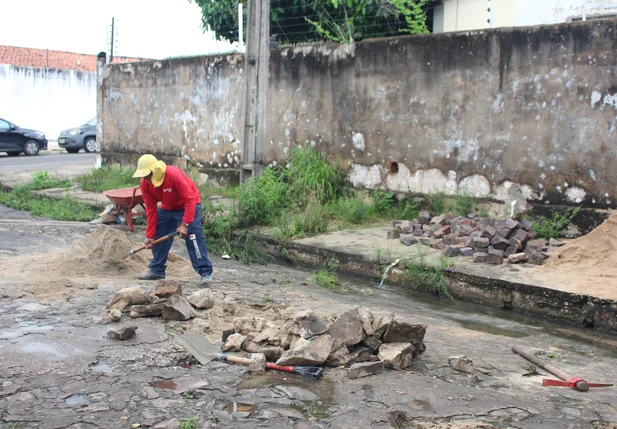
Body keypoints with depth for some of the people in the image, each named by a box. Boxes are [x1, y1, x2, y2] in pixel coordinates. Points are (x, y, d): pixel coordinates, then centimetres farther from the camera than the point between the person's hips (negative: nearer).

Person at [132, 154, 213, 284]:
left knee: (194, 238, -17)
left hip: (189, 206, -7)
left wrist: (185, 224, -33)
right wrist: (149, 235, -9)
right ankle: (157, 270, 19)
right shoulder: (144, 184, -15)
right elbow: (151, 210, -9)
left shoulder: (174, 175, -35)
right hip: (167, 208, 7)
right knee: (158, 237, 5)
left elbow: (190, 199, -31)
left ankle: (206, 272, -13)